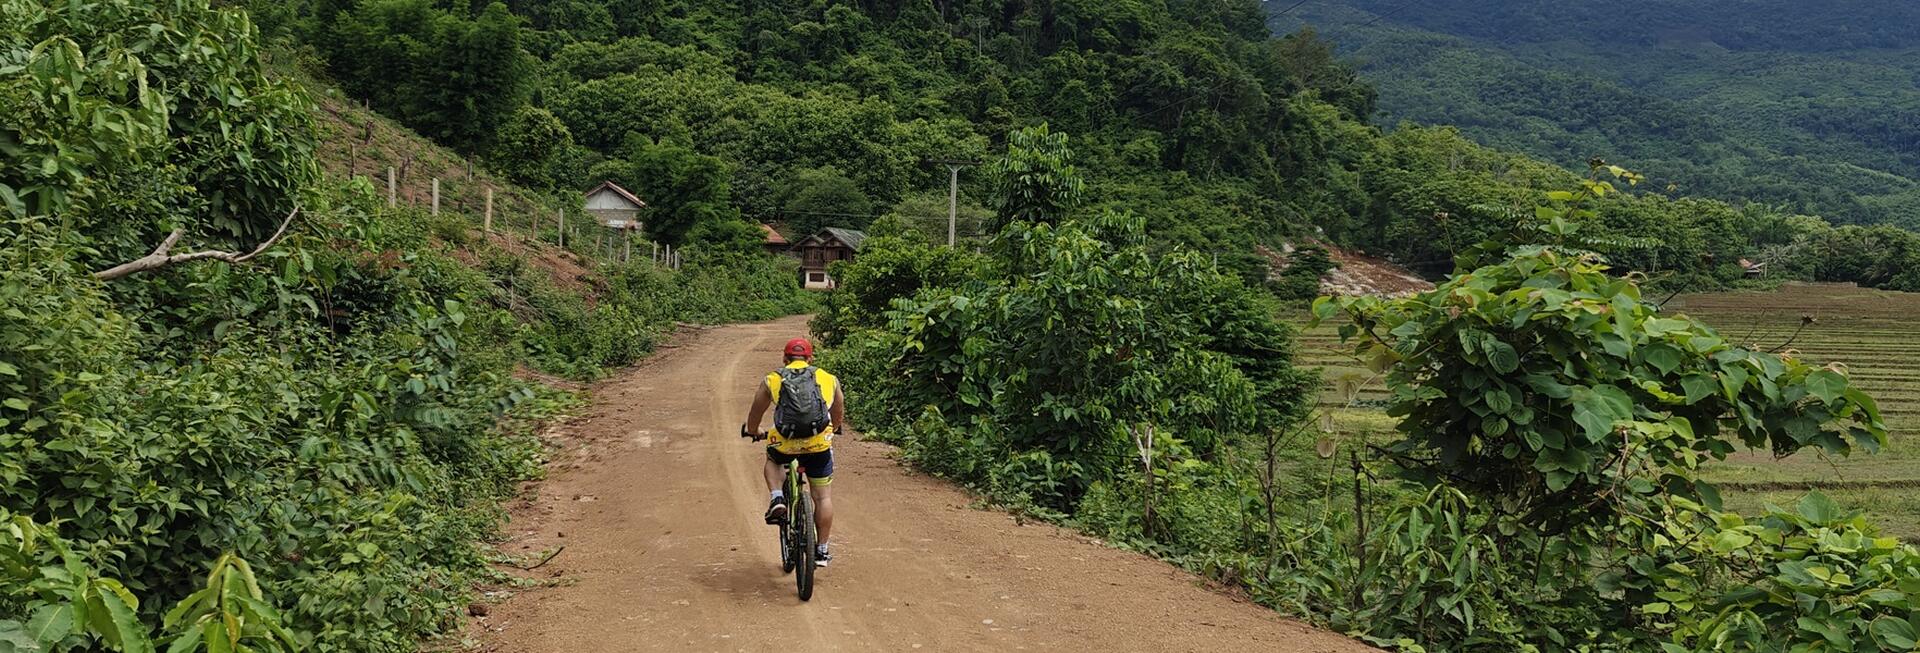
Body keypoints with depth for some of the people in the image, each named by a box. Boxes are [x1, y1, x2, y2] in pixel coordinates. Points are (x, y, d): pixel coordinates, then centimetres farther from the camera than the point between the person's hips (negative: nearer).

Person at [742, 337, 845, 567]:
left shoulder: (771, 380, 15)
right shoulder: (829, 379, 18)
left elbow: (754, 415, 25)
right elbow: (839, 416, 30)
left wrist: (754, 432, 46)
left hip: (784, 444, 0)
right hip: (819, 444, 0)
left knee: (771, 461, 35)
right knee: (823, 497, 15)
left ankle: (777, 499, 12)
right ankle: (821, 551, 20)